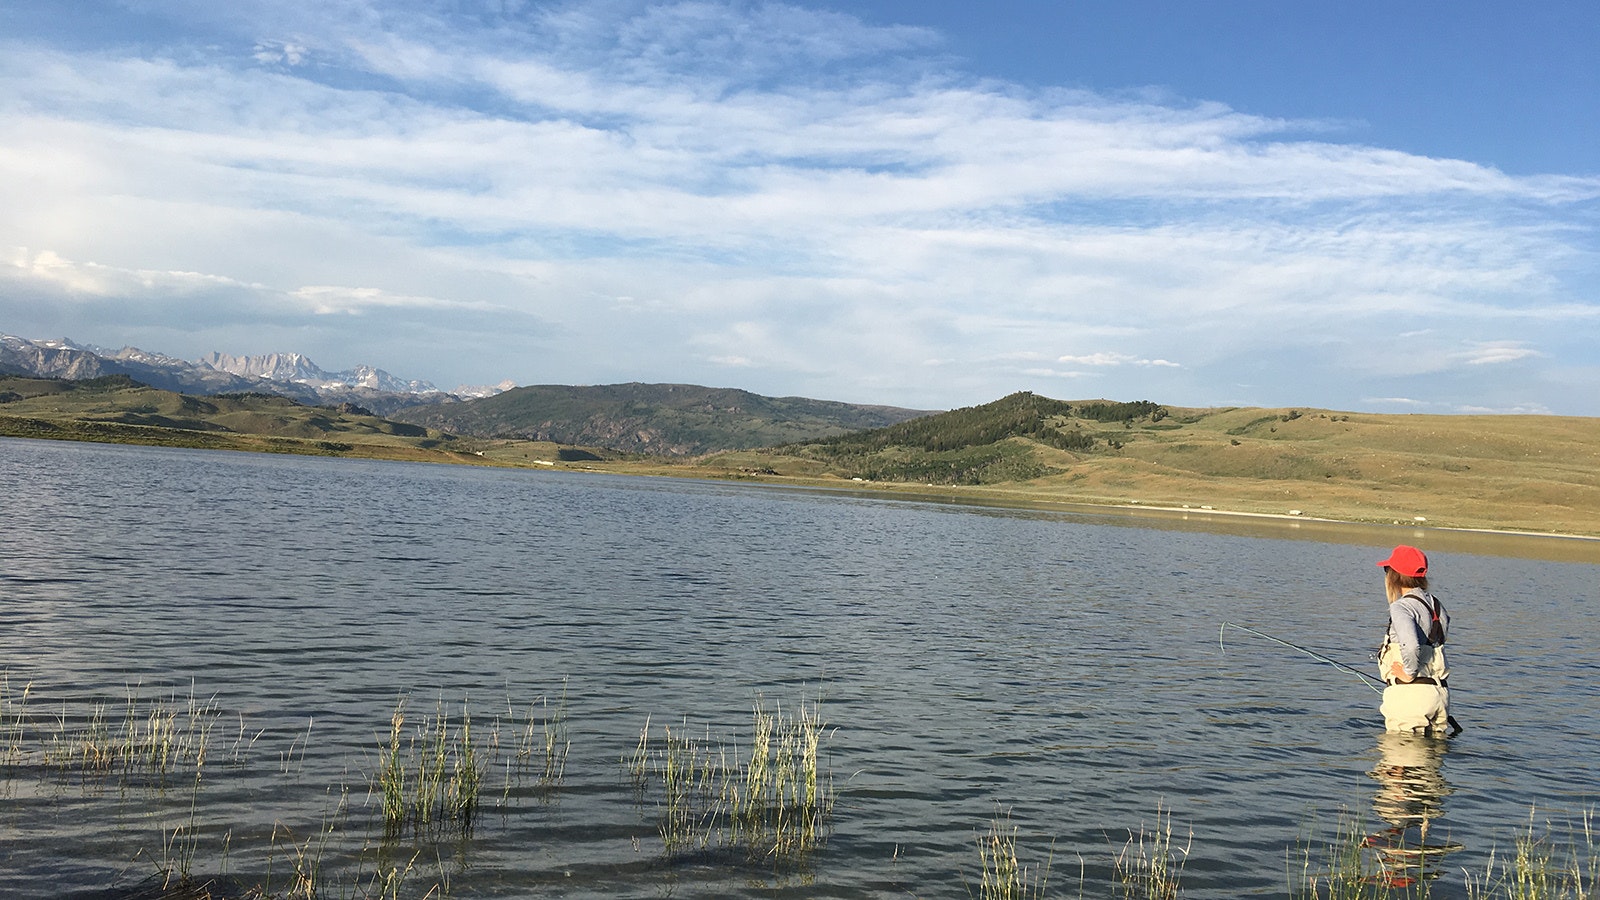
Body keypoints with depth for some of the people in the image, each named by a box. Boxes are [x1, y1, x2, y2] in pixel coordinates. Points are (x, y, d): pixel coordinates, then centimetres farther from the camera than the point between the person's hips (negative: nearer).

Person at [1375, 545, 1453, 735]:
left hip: (1410, 694, -8)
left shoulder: (1401, 607, -13)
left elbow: (1411, 645, -28)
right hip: (1440, 692, 8)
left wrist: (1409, 674, -13)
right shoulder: (1436, 605, 13)